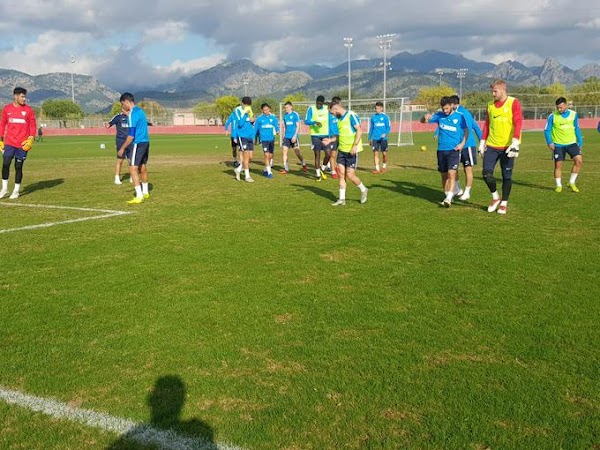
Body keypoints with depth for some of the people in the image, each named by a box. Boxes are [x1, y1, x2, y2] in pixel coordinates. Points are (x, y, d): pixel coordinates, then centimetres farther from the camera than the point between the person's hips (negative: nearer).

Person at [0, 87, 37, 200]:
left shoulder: (28, 110, 2)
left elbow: (32, 125, 3)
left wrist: (31, 139, -8)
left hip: (22, 144, -1)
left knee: (18, 167, 3)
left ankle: (16, 190, 14)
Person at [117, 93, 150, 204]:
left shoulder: (132, 114, -14)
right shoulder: (140, 111, 12)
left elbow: (131, 136, -18)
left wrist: (122, 148, -12)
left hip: (138, 144, -9)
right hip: (146, 142, 9)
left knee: (133, 168, -9)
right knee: (143, 168, 18)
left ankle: (139, 196, -13)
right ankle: (145, 193, 30)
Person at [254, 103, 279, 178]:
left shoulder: (273, 117, 3)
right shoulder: (259, 118, 0)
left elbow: (276, 125, 5)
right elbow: (255, 129, 7)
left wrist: (277, 130, -15)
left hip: (271, 139, 3)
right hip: (264, 139, -3)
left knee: (270, 156, 9)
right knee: (266, 155, -13)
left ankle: (265, 170, 27)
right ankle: (269, 172, -9)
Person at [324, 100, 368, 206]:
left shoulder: (351, 116, -13)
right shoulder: (340, 119, 13)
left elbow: (359, 131, -17)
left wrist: (355, 146, -24)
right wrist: (330, 140, 13)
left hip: (351, 151, -8)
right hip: (341, 150, 8)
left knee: (350, 175, -5)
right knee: (341, 174, 5)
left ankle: (363, 190, 20)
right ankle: (342, 199, 11)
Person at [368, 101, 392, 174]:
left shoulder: (385, 116, -1)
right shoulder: (373, 117, 8)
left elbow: (389, 127, -2)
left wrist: (385, 134, -20)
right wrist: (370, 138, 17)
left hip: (383, 138, -2)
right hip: (375, 138, 2)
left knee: (384, 153, 2)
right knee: (375, 153, -5)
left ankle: (384, 167, 24)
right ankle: (377, 168, -1)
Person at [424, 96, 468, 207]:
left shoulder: (459, 116, 0)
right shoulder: (439, 116, 6)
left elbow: (466, 130, 8)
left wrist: (463, 143, -7)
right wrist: (426, 117, -17)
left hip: (454, 149, -4)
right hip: (441, 149, 4)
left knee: (451, 173, -15)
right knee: (444, 175, 10)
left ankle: (449, 199, -19)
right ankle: (447, 196, 24)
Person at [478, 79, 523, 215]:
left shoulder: (513, 103, -5)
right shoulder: (490, 105, 11)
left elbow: (518, 123, -12)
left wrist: (515, 144, -20)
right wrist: (482, 143, 13)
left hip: (507, 147, -4)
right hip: (491, 146, 4)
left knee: (506, 176, 3)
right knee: (486, 173, -6)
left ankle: (504, 203, 17)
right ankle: (495, 197, 18)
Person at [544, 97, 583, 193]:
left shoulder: (573, 114, 2)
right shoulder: (552, 116, -6)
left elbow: (577, 129, 12)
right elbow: (547, 130, -1)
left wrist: (580, 143, 11)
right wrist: (549, 142, -13)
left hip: (572, 143, 2)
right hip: (558, 145, -2)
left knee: (579, 161, -11)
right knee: (558, 165, -1)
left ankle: (572, 182, 4)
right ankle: (559, 185, 16)